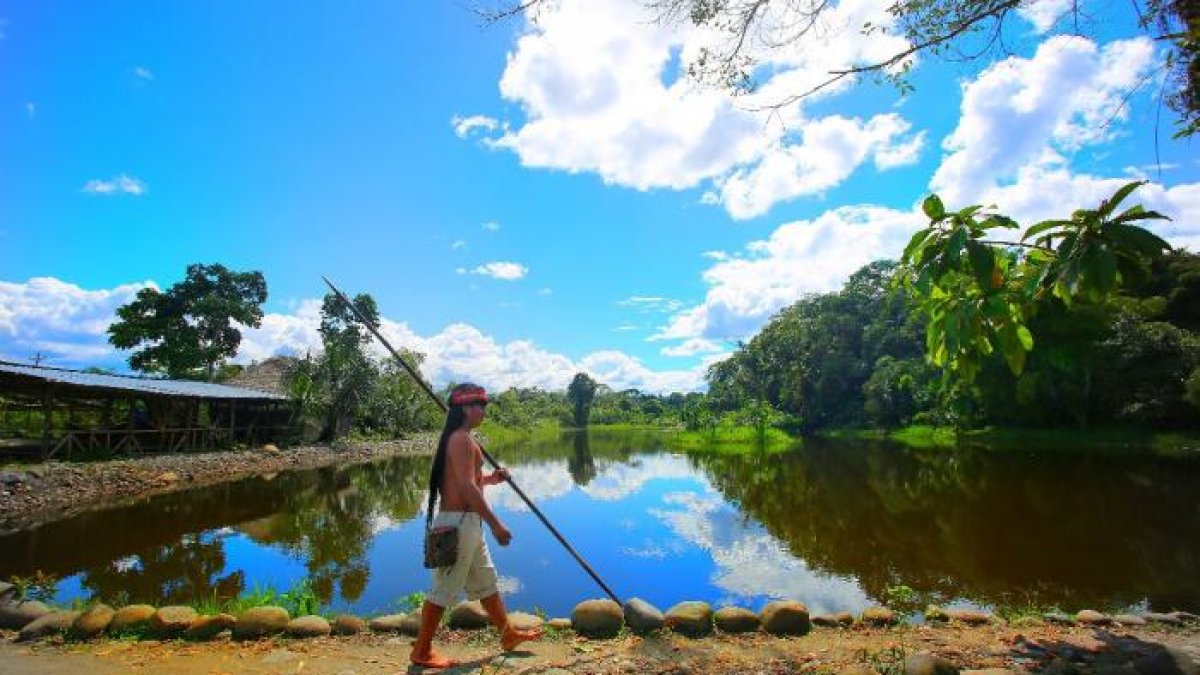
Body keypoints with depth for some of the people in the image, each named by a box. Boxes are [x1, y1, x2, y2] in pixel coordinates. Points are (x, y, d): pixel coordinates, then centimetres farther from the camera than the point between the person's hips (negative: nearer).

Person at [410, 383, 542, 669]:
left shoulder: (458, 438, 14)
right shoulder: (462, 439, -18)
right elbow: (467, 488, -25)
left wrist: (491, 478, 8)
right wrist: (496, 524, -23)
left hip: (466, 522, 11)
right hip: (459, 522, -11)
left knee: (486, 581, 19)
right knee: (445, 588, 3)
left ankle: (508, 634, 32)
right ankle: (422, 651, 18)